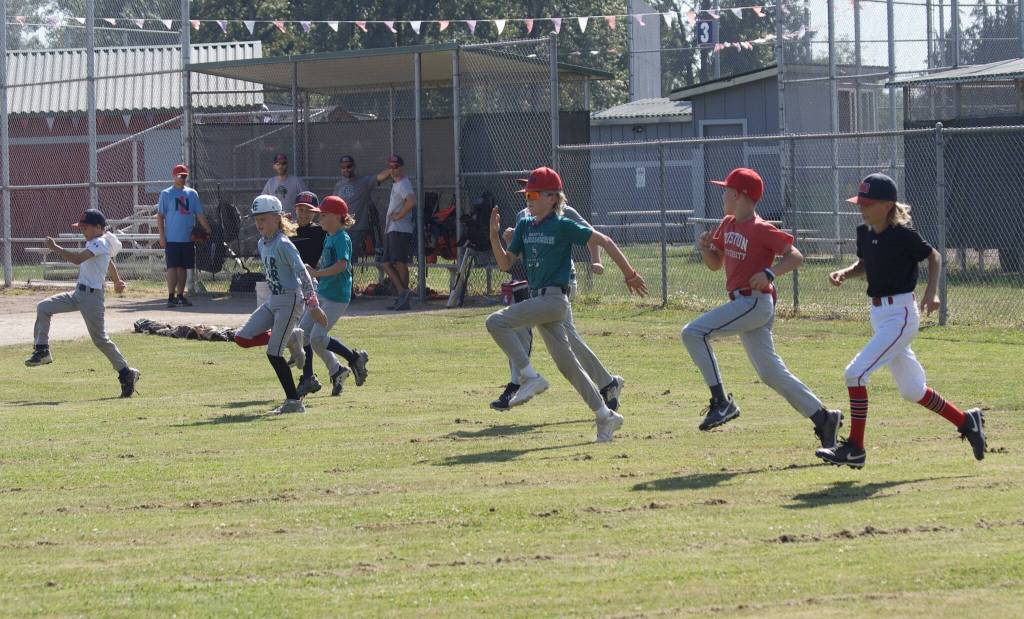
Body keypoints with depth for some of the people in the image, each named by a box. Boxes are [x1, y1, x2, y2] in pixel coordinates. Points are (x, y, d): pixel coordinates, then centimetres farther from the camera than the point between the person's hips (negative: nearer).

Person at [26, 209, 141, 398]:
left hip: (92, 296, -10)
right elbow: (109, 263, 30)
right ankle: (42, 351, 6)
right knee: (43, 308, 2)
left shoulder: (100, 243, -17)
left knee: (100, 339, -6)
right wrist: (117, 281, 45)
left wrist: (54, 247, -24)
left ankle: (126, 373, 2)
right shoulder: (96, 243, 13)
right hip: (78, 293, 10)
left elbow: (77, 259, -30)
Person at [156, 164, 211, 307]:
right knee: (172, 267, -8)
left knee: (183, 267, 8)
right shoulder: (166, 194, 0)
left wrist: (208, 231, 1)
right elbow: (160, 216, -2)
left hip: (187, 239, 4)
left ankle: (180, 296, 14)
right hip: (172, 239, -4)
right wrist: (162, 236, -9)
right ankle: (171, 297, -8)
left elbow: (200, 215, 11)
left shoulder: (192, 194, 11)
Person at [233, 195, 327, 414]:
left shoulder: (283, 244, -16)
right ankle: (290, 339, 14)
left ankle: (294, 402, -2)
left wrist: (313, 305, -25)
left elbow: (302, 273, -20)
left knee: (273, 353, -11)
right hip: (273, 301, 9)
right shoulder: (262, 244, 11)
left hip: (289, 300, -9)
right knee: (242, 338, 0)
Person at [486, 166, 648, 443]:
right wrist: (494, 235, -3)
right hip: (538, 300, 8)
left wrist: (630, 274, -4)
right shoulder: (525, 226, 12)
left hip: (553, 298, -8)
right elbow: (505, 263, 13)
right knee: (567, 364, 9)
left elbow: (604, 241, -5)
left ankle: (530, 377, -17)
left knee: (496, 321, -21)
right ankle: (605, 416, 15)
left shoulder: (563, 226, -8)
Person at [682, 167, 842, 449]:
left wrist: (769, 273, -26)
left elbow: (796, 256, -12)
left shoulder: (760, 230, -12)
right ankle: (823, 418, 13)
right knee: (771, 373, 9)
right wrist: (705, 248, 1)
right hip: (743, 302, 9)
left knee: (693, 333, -17)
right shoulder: (727, 225, 13)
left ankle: (721, 402, -16)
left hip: (755, 302, -9)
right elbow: (715, 264, 22)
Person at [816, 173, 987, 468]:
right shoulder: (865, 233, 4)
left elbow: (934, 256, -3)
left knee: (856, 373, -17)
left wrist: (931, 291, -15)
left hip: (901, 314, -8)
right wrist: (844, 273, 0)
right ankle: (966, 422, 32)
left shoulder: (903, 235, -16)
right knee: (911, 391, 16)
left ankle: (854, 448, -10)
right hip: (878, 315, 8)